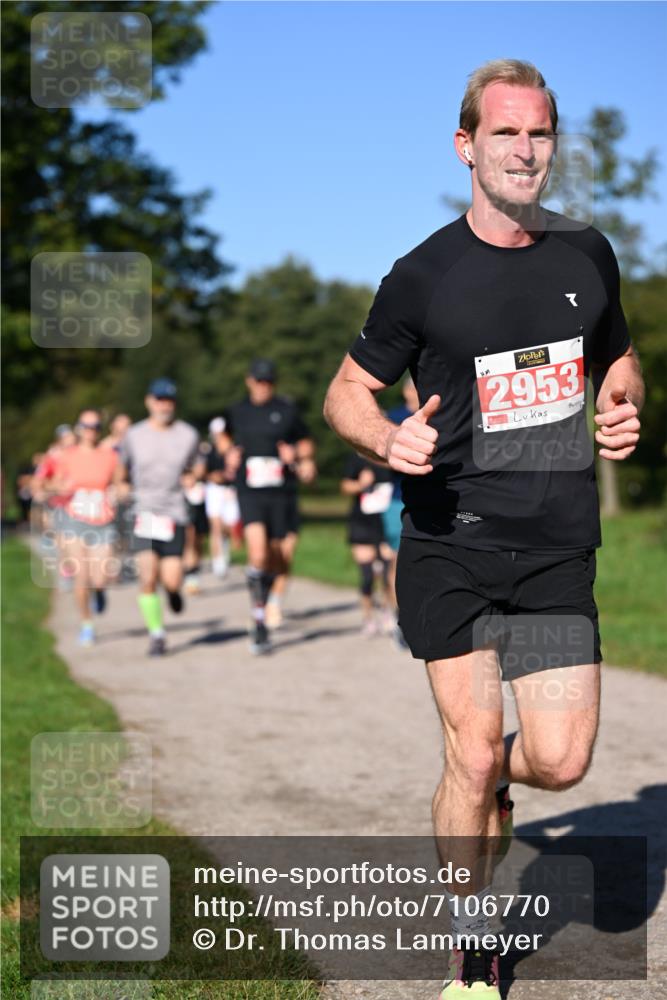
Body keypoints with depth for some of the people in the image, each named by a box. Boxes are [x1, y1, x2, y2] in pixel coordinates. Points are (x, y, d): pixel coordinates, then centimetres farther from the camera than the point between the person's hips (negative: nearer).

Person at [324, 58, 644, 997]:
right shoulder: (425, 276, -4)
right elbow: (346, 393, 5)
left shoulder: (587, 253, 7)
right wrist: (389, 439, -17)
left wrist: (624, 412, 0)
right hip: (451, 543, -3)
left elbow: (618, 358, 23)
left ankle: (482, 783, 34)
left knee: (561, 762, -4)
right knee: (474, 754, -4)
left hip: (559, 549, 3)